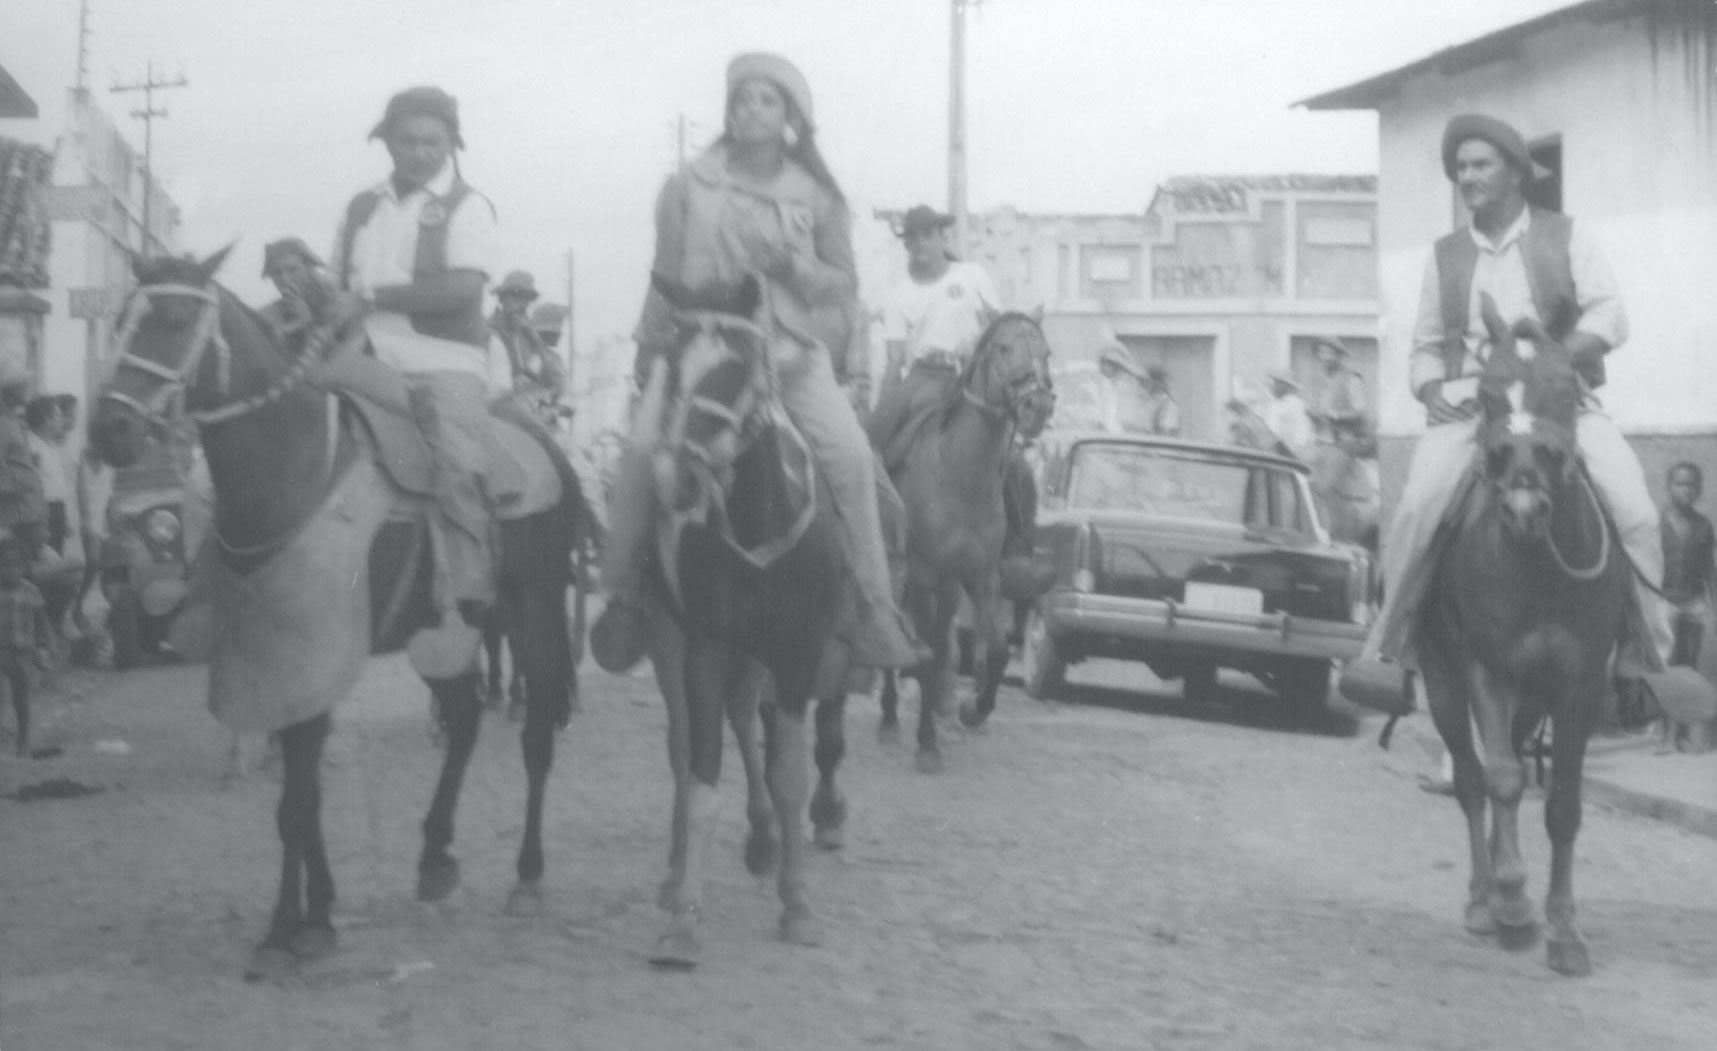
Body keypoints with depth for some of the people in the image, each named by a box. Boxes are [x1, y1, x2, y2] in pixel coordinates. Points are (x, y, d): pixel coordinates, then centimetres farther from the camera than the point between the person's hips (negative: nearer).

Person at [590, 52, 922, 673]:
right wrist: (649, 358, 13)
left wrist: (795, 264, -12)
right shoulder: (689, 187, 2)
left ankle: (873, 605, -8)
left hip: (791, 349, 0)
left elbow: (842, 288, 8)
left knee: (848, 453, -20)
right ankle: (624, 593, -3)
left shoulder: (816, 197, 4)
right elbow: (667, 280, 11)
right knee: (642, 448, -22)